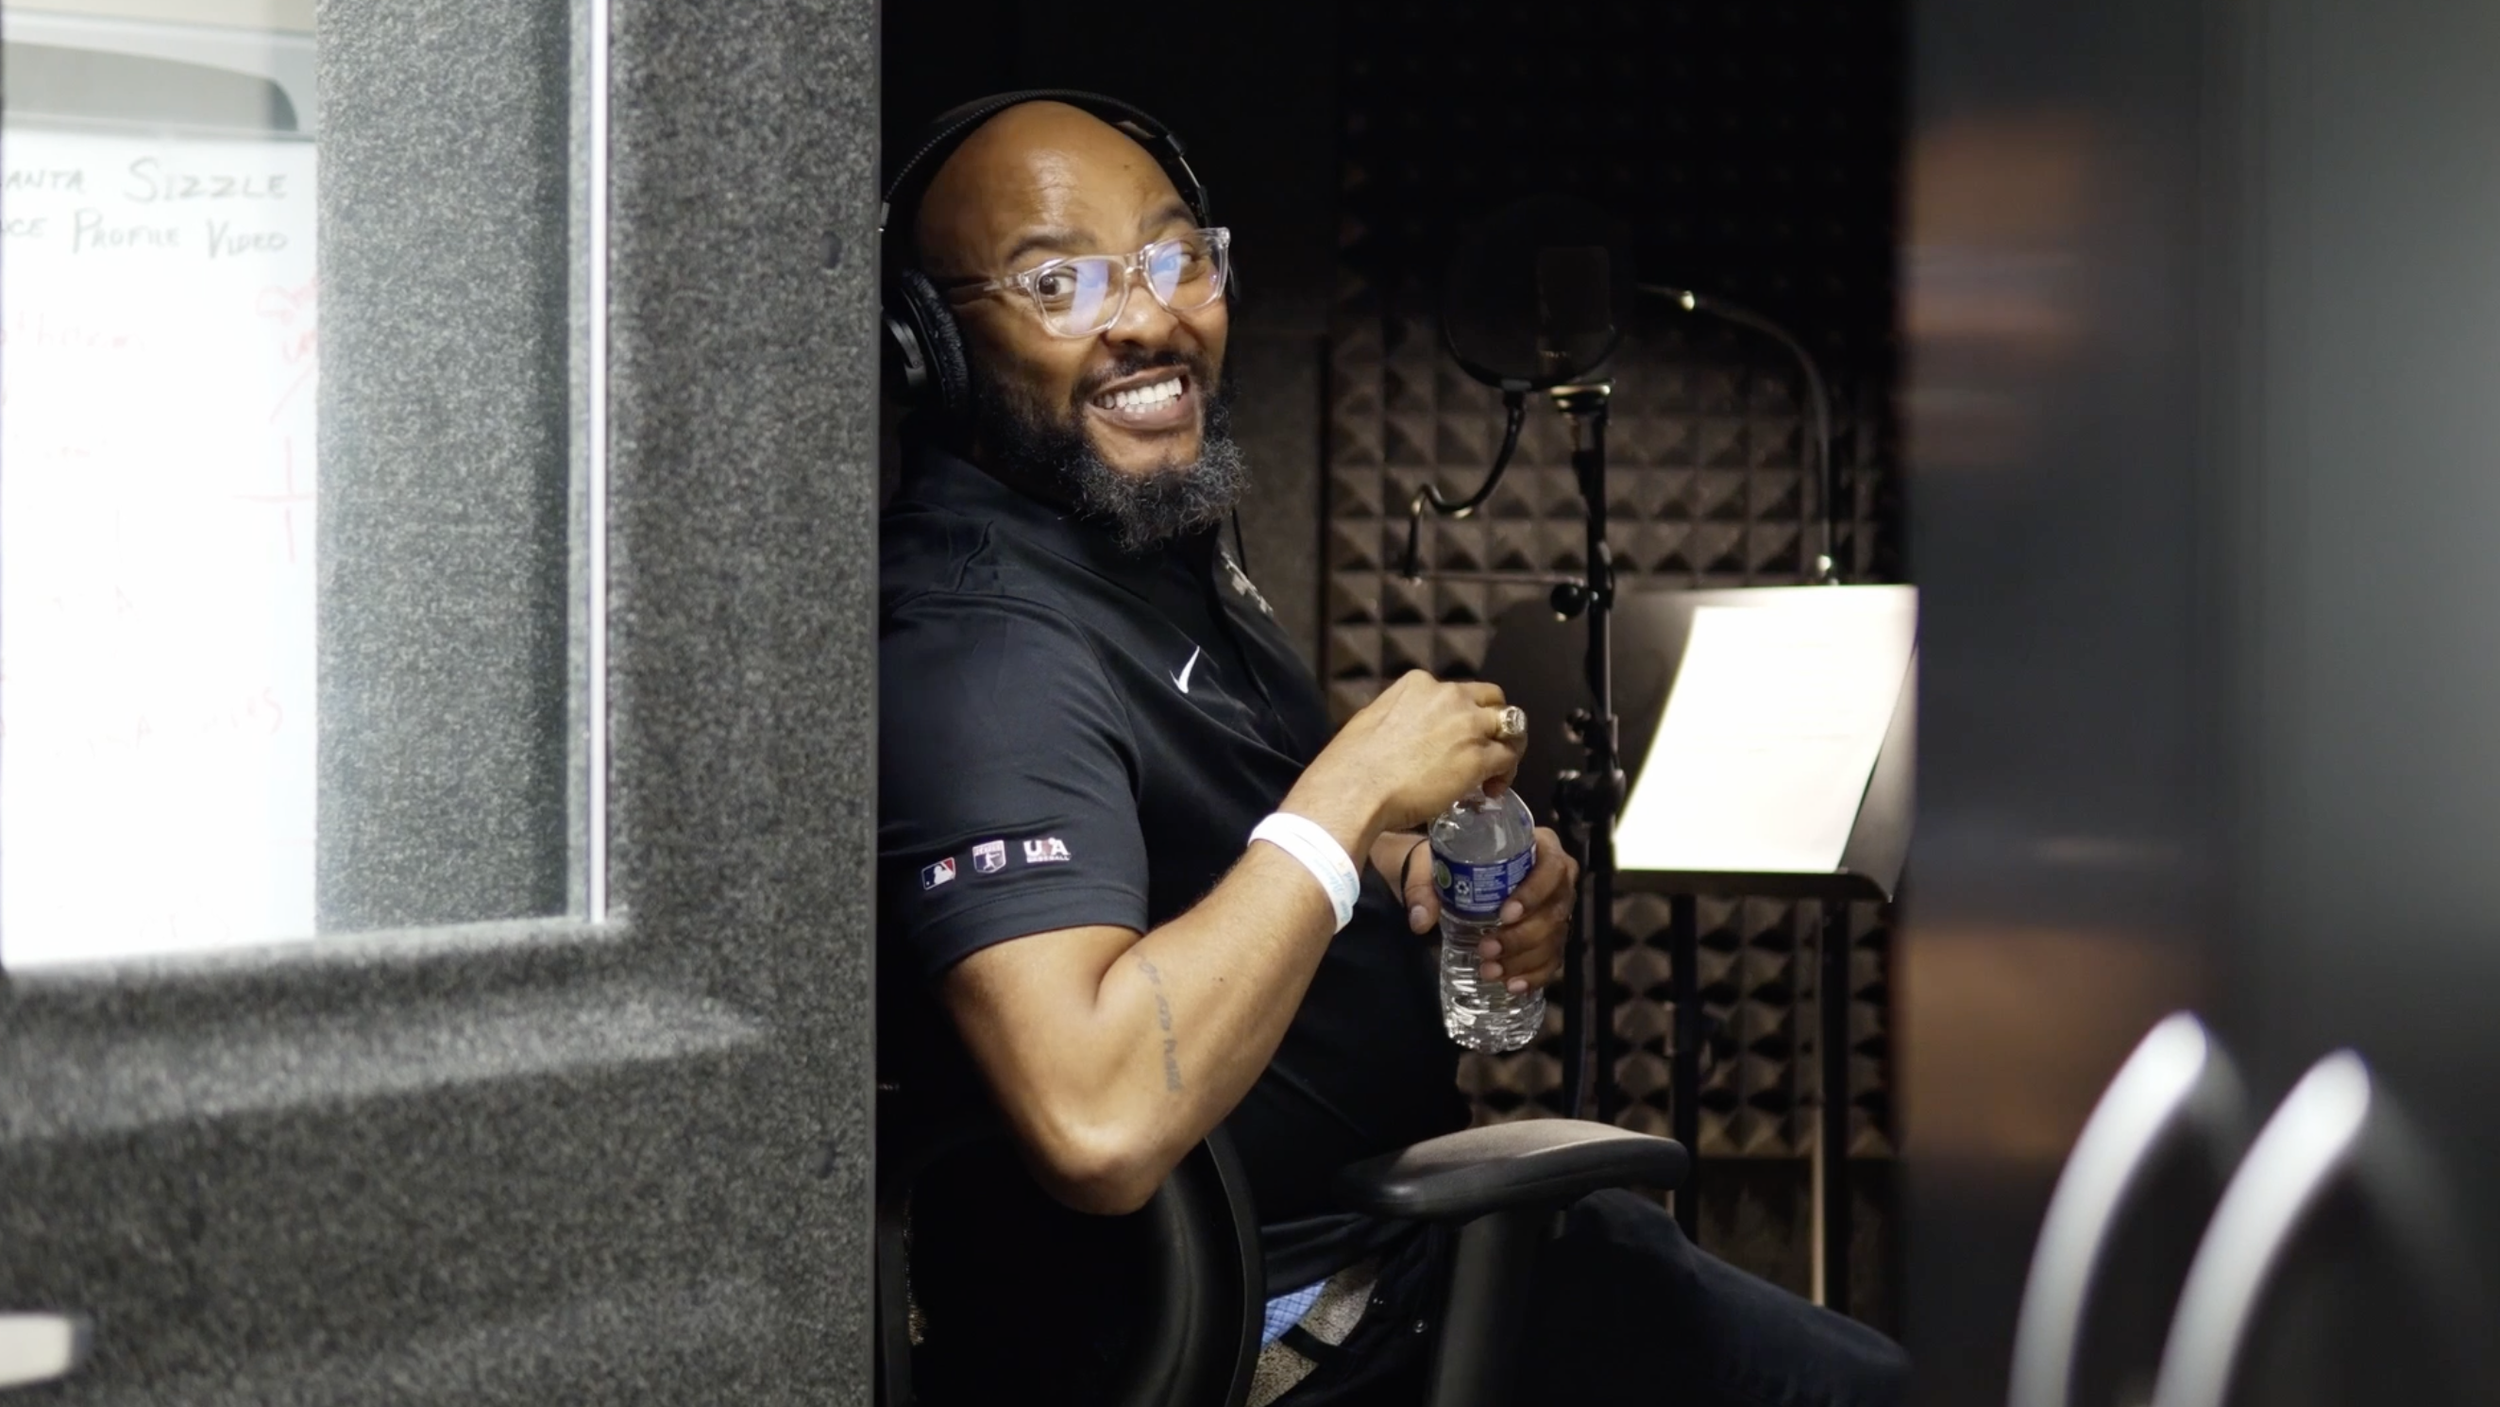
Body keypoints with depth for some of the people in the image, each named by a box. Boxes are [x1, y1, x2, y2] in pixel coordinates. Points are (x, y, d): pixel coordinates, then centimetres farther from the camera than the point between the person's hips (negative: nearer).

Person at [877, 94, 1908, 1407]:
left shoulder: (1165, 536, 4)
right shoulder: (973, 648, -27)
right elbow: (1097, 1123, -39)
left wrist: (1424, 875, 1)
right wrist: (1351, 796, -29)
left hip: (1397, 1230, 9)